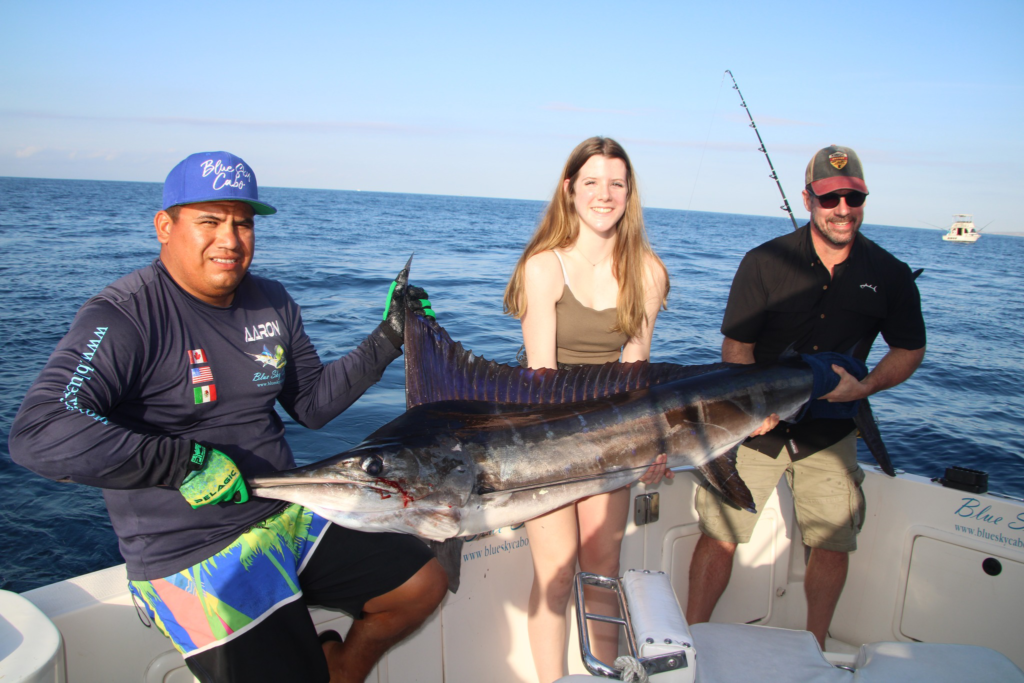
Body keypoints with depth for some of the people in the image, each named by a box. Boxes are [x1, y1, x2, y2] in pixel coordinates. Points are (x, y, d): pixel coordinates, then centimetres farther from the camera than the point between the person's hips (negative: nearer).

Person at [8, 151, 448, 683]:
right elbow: (38, 435, -28)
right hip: (194, 559, -7)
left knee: (424, 580, 10)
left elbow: (313, 404, 13)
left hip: (291, 515, 7)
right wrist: (182, 463, -29)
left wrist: (386, 341, 4)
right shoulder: (124, 317, -17)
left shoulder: (271, 303, 6)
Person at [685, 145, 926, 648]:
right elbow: (736, 345, -6)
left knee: (833, 543, 8)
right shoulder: (765, 262, -9)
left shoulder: (889, 275, -2)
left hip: (831, 433, 3)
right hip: (755, 422, -2)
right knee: (720, 533, -2)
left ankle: (815, 646, 33)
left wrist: (865, 387, -10)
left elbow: (910, 349, 9)